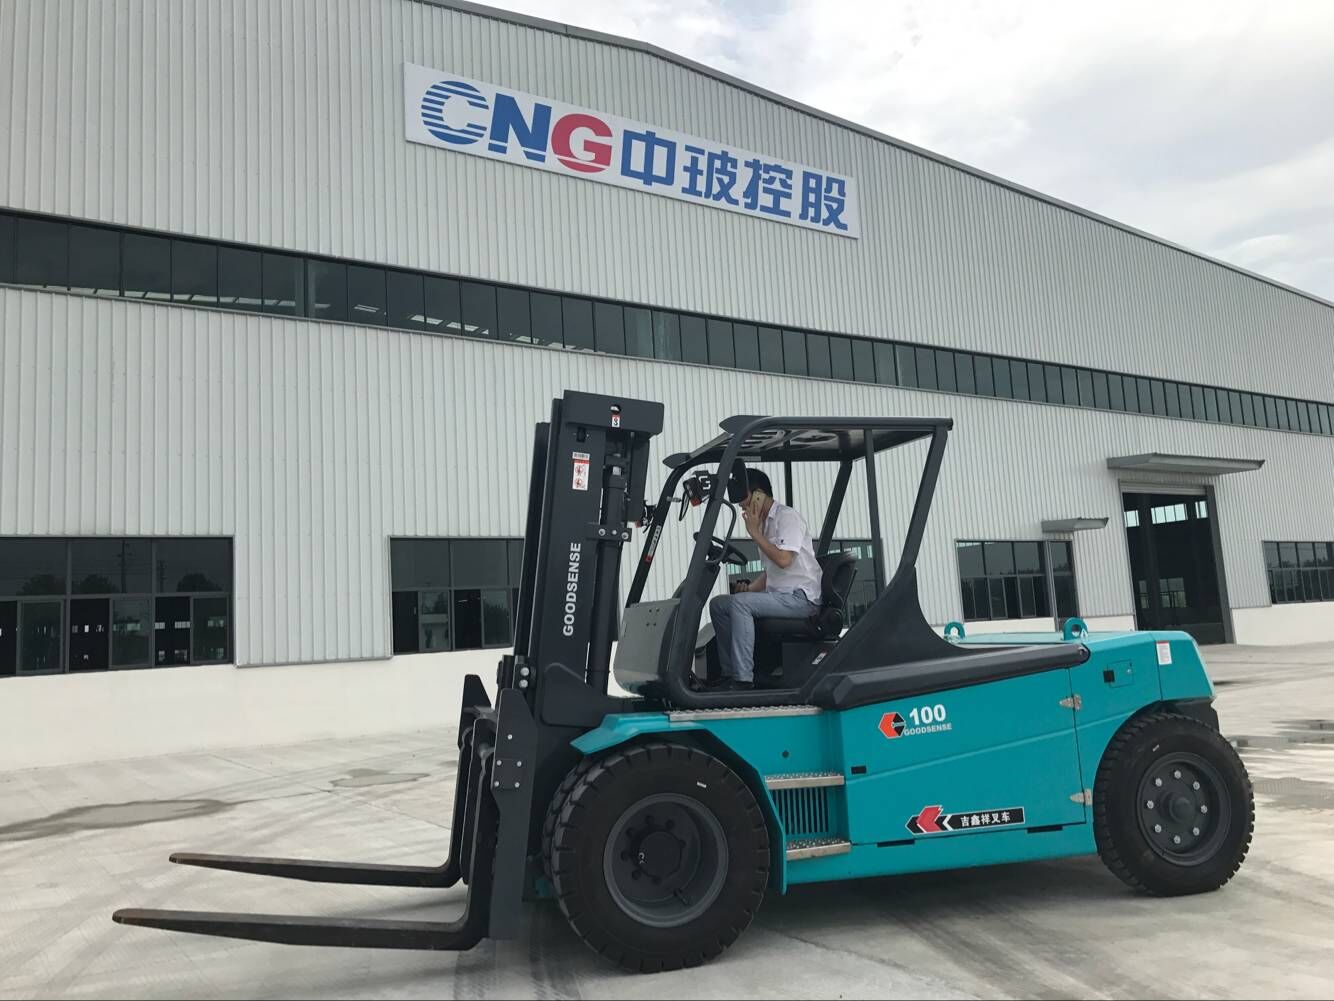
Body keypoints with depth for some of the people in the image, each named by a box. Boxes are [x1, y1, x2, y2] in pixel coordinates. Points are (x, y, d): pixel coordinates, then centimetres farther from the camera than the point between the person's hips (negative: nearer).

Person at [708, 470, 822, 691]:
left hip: (800, 597, -9)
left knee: (740, 603, -28)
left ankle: (743, 679, -27)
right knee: (718, 604, 0)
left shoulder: (787, 517, -9)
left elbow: (784, 560, -23)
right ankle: (730, 674, -3)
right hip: (778, 595, 9)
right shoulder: (765, 523, 19)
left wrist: (754, 532, -15)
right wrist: (749, 588, 5)